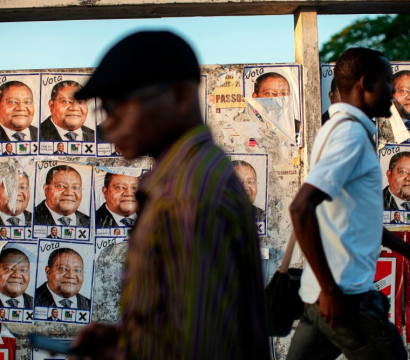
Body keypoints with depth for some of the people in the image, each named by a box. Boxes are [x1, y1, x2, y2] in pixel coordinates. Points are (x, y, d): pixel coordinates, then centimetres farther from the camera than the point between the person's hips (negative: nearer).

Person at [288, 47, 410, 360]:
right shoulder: (351, 133, -15)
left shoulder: (340, 129, 15)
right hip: (346, 297, -9)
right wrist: (331, 290, -23)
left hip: (324, 295, 9)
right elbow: (301, 207, -27)